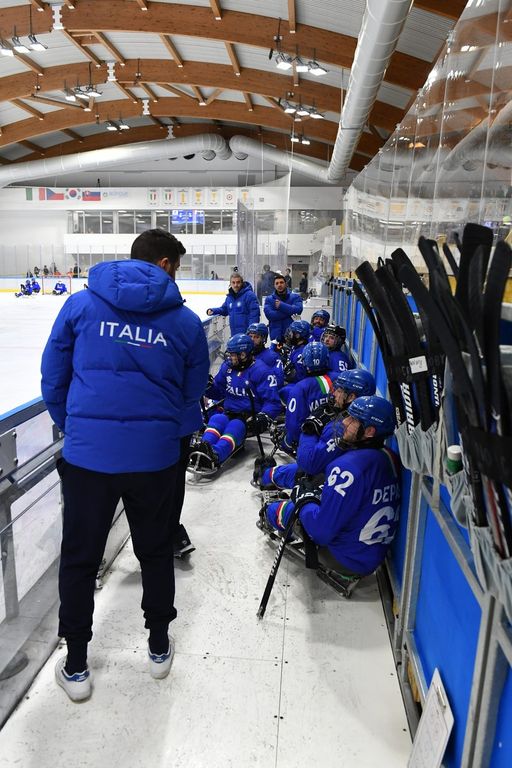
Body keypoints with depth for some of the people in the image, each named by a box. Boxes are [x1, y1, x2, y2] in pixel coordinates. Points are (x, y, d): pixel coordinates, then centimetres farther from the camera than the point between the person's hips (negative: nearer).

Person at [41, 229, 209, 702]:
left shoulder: (81, 304, 1)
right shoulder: (185, 321, 0)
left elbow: (53, 377, 6)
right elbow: (194, 395, 6)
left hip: (87, 454, 0)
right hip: (156, 457, 1)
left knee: (79, 559, 17)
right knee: (155, 552, 21)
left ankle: (76, 667, 31)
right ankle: (159, 648, 38)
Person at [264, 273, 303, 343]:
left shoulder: (295, 297, 8)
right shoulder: (269, 299, 8)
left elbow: (298, 310, -11)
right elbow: (269, 314, -9)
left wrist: (281, 305, -12)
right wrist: (289, 312, -11)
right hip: (276, 335, 0)